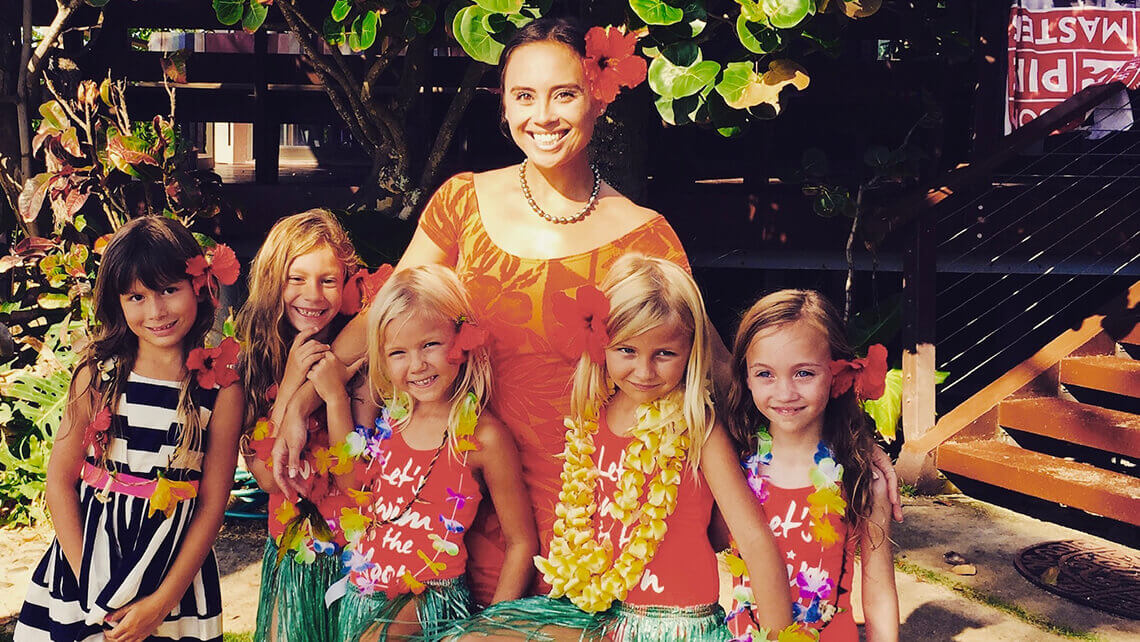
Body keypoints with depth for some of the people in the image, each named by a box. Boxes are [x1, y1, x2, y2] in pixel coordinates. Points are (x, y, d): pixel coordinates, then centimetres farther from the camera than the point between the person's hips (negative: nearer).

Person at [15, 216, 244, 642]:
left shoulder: (221, 389, -9)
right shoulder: (97, 375, -6)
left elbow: (212, 504, -8)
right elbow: (61, 480, -3)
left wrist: (162, 601, -10)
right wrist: (86, 580, -9)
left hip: (176, 572, -1)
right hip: (90, 560, 1)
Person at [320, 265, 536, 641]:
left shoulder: (483, 436, -16)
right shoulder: (385, 411, 1)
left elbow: (521, 543, -10)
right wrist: (336, 399, 1)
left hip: (431, 599, -6)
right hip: (363, 591, 6)